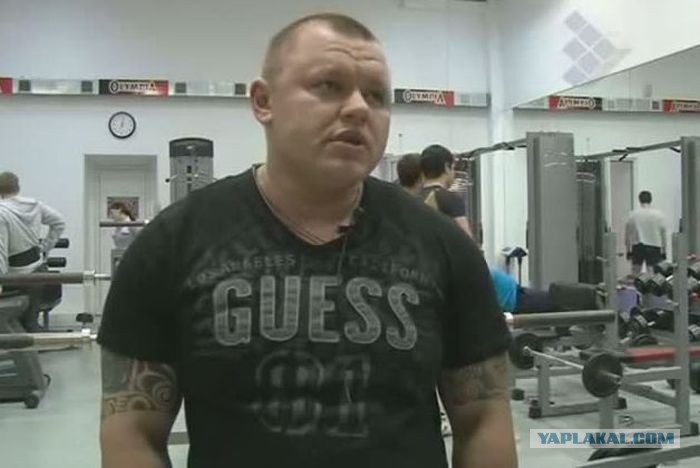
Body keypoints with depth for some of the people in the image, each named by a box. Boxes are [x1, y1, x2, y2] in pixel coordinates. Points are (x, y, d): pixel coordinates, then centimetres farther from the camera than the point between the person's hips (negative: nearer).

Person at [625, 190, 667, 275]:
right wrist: (664, 252, 7)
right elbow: (663, 235, 0)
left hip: (637, 247, 1)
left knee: (635, 274, 10)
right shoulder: (659, 214, -2)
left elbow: (627, 235, 0)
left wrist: (628, 251, 8)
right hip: (654, 247, -1)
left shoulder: (633, 214, -1)